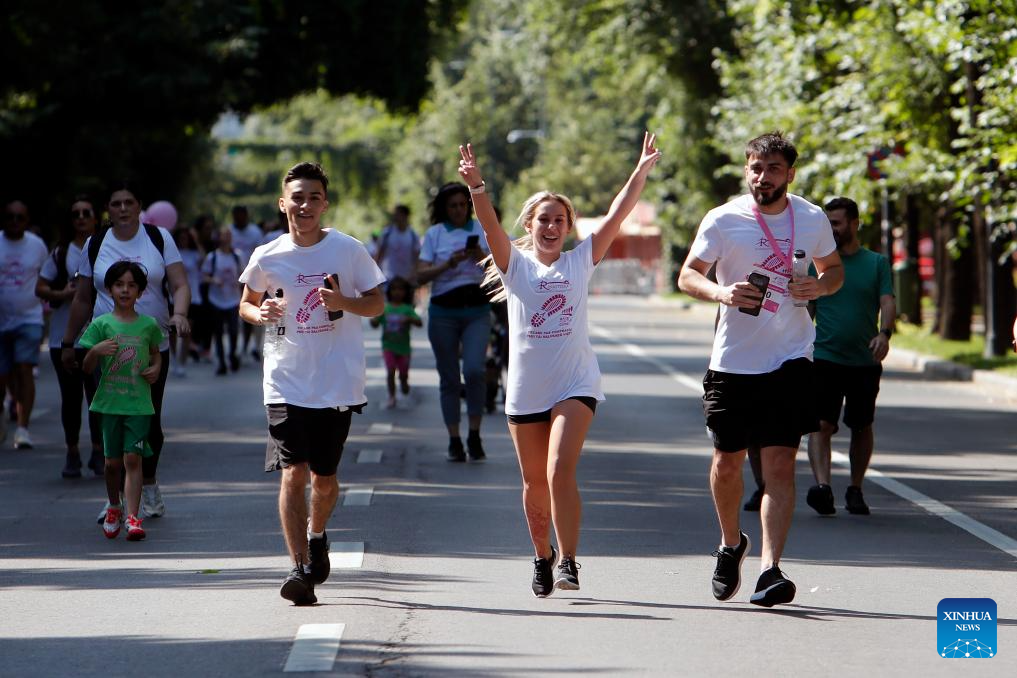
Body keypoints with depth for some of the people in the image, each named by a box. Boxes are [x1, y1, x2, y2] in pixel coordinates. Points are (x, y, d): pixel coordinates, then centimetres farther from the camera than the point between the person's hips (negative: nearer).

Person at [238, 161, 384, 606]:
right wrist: (260, 313, -7)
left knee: (324, 476, 8)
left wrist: (344, 302, -15)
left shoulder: (348, 251, -1)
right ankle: (301, 568, -10)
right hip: (286, 382, 0)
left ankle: (317, 536, 39)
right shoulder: (267, 257, 1)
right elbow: (246, 305, 16)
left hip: (338, 382, 0)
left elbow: (377, 304, 6)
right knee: (293, 473, -12)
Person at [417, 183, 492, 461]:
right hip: (443, 311, 0)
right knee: (449, 378, 2)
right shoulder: (434, 234, 5)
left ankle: (474, 435, -7)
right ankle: (454, 441, 9)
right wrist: (448, 264, -17)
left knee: (474, 369, -18)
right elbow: (421, 276, -2)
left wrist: (481, 256, -16)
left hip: (476, 309, 0)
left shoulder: (481, 230, 7)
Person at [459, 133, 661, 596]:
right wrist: (476, 186, -30)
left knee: (561, 471, -18)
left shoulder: (580, 261, 6)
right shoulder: (515, 263, 3)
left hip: (575, 384, -1)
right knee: (535, 481, 10)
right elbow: (490, 226, -14)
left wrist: (642, 171, -9)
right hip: (525, 388, 1)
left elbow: (617, 215, -1)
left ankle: (568, 563, -17)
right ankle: (543, 557, 31)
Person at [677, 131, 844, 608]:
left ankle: (770, 570, -14)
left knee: (780, 465, -10)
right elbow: (687, 276, -3)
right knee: (727, 462, 9)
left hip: (790, 359, 0)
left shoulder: (813, 220, 2)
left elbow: (834, 268, 17)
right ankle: (731, 544, 36)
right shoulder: (723, 220, -4)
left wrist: (820, 285, -8)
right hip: (732, 361, 0)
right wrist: (721, 292, -24)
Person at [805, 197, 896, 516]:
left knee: (861, 427, 10)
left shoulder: (877, 263, 7)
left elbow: (888, 302, -3)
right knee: (821, 424, -16)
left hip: (865, 361, 1)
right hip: (825, 358, -1)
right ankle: (822, 486, -27)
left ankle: (855, 490, 22)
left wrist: (884, 333, -23)